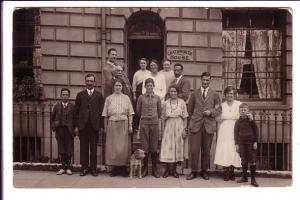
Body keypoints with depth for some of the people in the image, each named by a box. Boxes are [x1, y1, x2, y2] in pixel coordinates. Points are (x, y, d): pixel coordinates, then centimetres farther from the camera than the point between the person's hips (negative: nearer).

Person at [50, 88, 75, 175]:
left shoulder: (72, 107, 2)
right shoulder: (57, 106, 10)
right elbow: (52, 119, 15)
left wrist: (74, 129, -6)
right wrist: (54, 127, 2)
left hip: (69, 131, -2)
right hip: (60, 131, 2)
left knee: (69, 151, 2)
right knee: (61, 150, 6)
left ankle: (68, 167, 12)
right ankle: (63, 167, 15)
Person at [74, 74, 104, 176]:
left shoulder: (99, 95, 8)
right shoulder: (80, 95, 10)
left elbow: (101, 111, 4)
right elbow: (76, 111, 7)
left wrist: (101, 125, -2)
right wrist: (76, 126, 1)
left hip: (94, 125, -1)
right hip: (83, 125, 1)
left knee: (93, 148, 4)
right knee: (83, 147, 5)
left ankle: (93, 168, 13)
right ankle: (84, 168, 14)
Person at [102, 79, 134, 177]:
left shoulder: (126, 98, 9)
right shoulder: (109, 98, 9)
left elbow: (130, 113, 6)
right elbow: (105, 114, 8)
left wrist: (130, 125, -1)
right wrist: (105, 127, 4)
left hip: (123, 124, 0)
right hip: (112, 124, 0)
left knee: (123, 146, -1)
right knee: (112, 146, 0)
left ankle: (123, 168, 7)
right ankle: (114, 168, 8)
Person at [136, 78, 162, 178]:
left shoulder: (157, 98, 6)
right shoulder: (141, 97, 2)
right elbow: (138, 111, 11)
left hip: (154, 124, 1)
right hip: (144, 124, -1)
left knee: (154, 147, 4)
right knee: (144, 147, 2)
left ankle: (154, 168, 14)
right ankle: (145, 168, 13)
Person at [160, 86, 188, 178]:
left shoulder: (182, 102, 3)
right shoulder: (166, 103, 6)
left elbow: (185, 117, 4)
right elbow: (163, 117, 13)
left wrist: (185, 129, 0)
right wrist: (166, 116, -7)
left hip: (179, 126, 0)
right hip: (169, 126, 0)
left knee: (177, 146, 2)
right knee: (168, 147, -4)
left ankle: (174, 169, 12)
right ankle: (168, 169, 7)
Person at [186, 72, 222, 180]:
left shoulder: (214, 94, 10)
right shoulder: (194, 94, 10)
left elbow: (219, 109, 10)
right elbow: (189, 108, 14)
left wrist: (211, 112, -7)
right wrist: (193, 119, 8)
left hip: (209, 125, 0)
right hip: (196, 124, 0)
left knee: (206, 150, 6)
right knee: (194, 149, -4)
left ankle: (204, 171, 20)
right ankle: (194, 171, 9)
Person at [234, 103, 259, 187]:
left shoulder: (251, 120, -3)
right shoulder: (238, 122, 3)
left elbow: (256, 131, -1)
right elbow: (236, 133, 4)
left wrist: (255, 142, -6)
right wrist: (236, 144, -1)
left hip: (250, 142, -2)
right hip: (242, 143, 2)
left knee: (252, 161, -2)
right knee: (243, 160, 10)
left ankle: (253, 179, 5)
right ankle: (244, 177, 23)